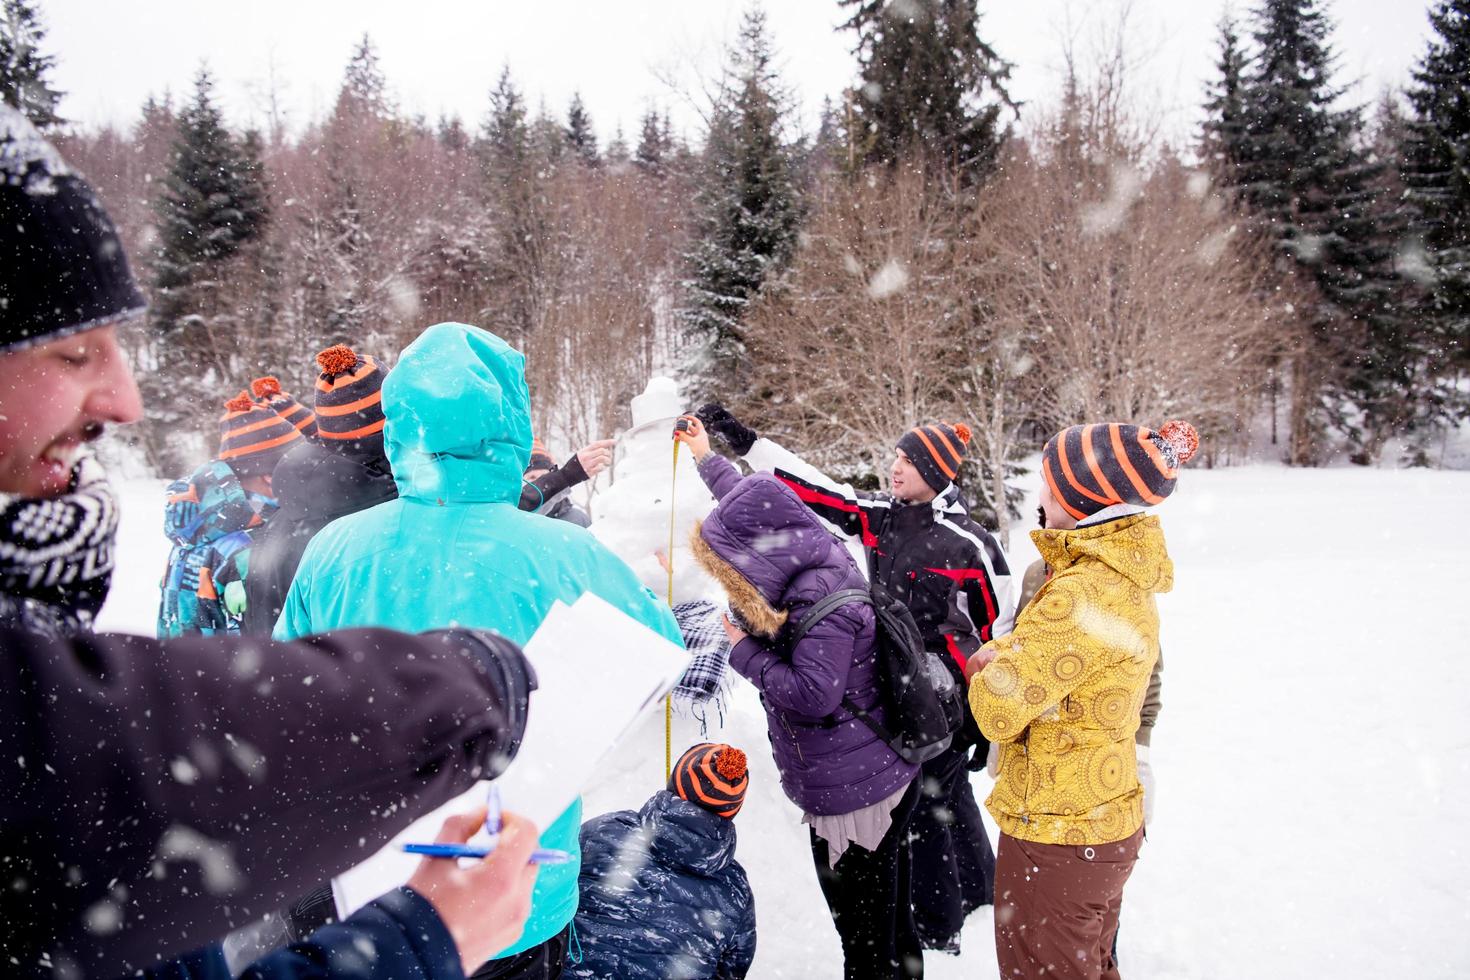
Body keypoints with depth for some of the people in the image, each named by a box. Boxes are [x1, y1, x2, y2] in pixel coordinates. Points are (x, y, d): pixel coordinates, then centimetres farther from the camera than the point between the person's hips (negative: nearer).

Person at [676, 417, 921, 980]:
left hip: (853, 797, -10)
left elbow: (814, 694, -27)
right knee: (891, 919, 22)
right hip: (883, 781, 10)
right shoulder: (814, 561, 5)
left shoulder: (819, 598, -24)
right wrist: (708, 459, 32)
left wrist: (746, 653, -14)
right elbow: (757, 508, 21)